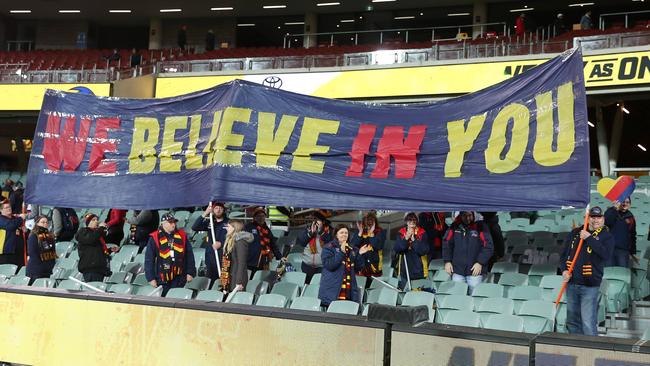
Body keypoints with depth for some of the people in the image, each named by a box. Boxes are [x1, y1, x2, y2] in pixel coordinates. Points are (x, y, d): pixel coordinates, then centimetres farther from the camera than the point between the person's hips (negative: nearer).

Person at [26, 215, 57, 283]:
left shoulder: (50, 236, 14)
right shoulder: (33, 237, -6)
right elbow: (32, 253, -12)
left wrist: (52, 266, 6)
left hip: (48, 270, 6)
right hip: (36, 270, -6)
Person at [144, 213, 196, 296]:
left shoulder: (182, 236, 5)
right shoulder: (154, 238, -3)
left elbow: (189, 255, 8)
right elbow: (149, 259, -2)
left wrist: (190, 273, 4)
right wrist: (151, 278, -5)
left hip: (179, 277, 1)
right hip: (162, 278, -1)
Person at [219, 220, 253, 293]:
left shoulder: (240, 242, -14)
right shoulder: (229, 240, 14)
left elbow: (241, 263, -19)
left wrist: (239, 282, -22)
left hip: (237, 279, -9)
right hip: (229, 279, 9)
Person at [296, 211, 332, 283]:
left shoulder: (329, 231, 0)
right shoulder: (308, 228, 7)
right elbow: (299, 242, 1)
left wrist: (321, 231, -15)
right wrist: (311, 233, -10)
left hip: (322, 266, -3)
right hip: (307, 265, 3)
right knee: (306, 285, 10)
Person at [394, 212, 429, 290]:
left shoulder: (422, 233, -2)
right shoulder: (401, 233, 5)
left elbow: (425, 250, -10)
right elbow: (397, 249, -4)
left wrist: (414, 240, -17)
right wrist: (406, 238, -15)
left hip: (418, 269, -2)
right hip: (404, 269, 2)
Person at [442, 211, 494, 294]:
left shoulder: (480, 226, -4)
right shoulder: (455, 227, 4)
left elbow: (488, 246, -5)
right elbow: (447, 243, 13)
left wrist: (480, 263, -11)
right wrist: (447, 261, 6)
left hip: (475, 270, -3)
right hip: (457, 269, 3)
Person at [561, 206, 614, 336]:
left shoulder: (607, 236, 0)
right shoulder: (575, 233, 11)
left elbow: (606, 254, -20)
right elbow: (564, 253, 14)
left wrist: (589, 238, -20)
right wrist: (564, 269, -1)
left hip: (589, 286, -5)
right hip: (571, 283, 5)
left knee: (588, 323, -10)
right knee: (572, 321, 14)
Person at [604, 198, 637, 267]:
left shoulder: (630, 217, 13)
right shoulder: (610, 212, 5)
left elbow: (633, 236, 16)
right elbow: (607, 222, -16)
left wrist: (633, 252, 13)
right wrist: (615, 209, -19)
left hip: (624, 250, 2)